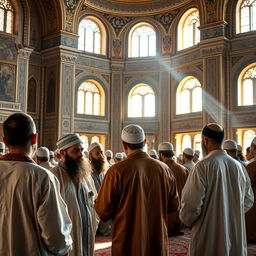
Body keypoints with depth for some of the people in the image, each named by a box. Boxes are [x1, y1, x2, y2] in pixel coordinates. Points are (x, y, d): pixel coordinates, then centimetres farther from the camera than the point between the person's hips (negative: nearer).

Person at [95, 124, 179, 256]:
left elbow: (103, 211, -13)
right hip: (158, 244, 3)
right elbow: (173, 206, 4)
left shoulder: (117, 171, -17)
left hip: (127, 245, -3)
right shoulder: (163, 168, -6)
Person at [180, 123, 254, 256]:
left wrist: (187, 220, 3)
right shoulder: (239, 166, 0)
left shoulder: (203, 166, -17)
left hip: (210, 241, -5)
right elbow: (248, 201, 10)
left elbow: (191, 204, -18)